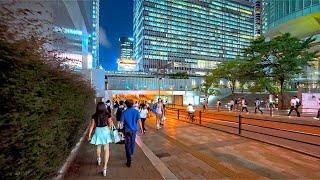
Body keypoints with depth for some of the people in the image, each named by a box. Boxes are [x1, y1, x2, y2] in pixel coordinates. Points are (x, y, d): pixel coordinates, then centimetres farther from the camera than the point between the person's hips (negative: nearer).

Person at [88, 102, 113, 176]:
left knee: (98, 146, 28)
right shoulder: (107, 115, -11)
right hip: (105, 131, -1)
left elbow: (92, 126, -4)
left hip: (98, 131, 2)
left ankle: (99, 159, 52)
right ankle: (105, 167, 2)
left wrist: (89, 134, 5)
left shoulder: (94, 116, -9)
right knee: (106, 149, 7)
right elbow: (110, 124, -4)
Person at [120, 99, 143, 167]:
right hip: (134, 129, 2)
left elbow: (122, 122, -10)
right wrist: (141, 129, -6)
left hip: (127, 130, -2)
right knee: (133, 142, 25)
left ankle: (129, 162, 6)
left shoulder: (124, 112, -11)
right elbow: (139, 121, -12)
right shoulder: (136, 111, -8)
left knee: (127, 145, 5)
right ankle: (131, 153, 49)